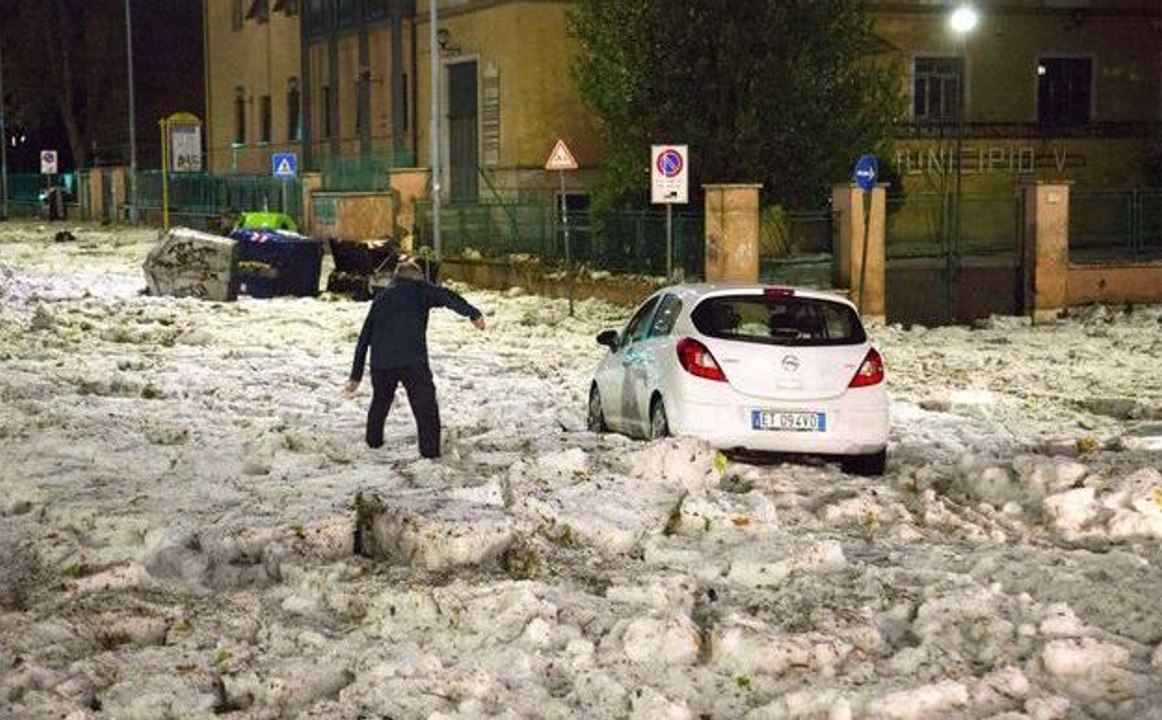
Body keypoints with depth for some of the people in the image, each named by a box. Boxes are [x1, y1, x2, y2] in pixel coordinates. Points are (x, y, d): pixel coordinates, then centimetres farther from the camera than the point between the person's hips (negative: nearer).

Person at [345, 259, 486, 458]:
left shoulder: (381, 297, 25)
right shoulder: (419, 289, 11)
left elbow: (364, 338, 24)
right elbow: (446, 297, -10)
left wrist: (356, 375, 27)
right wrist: (473, 314, -15)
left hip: (380, 362, 5)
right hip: (412, 360, -5)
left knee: (380, 400, 27)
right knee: (425, 407, 1)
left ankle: (373, 440, 39)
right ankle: (430, 452, -4)